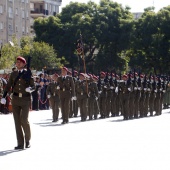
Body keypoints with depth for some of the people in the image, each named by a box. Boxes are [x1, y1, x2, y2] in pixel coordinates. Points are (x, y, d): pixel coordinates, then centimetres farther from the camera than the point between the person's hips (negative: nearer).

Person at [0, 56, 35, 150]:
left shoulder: (28, 73, -1)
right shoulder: (13, 74, 9)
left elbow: (33, 86, 0)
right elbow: (8, 86, 8)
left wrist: (30, 88, -23)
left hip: (25, 99, -4)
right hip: (15, 99, 4)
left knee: (24, 119, -14)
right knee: (17, 121, 1)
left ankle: (27, 139, 10)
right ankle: (20, 144, 6)